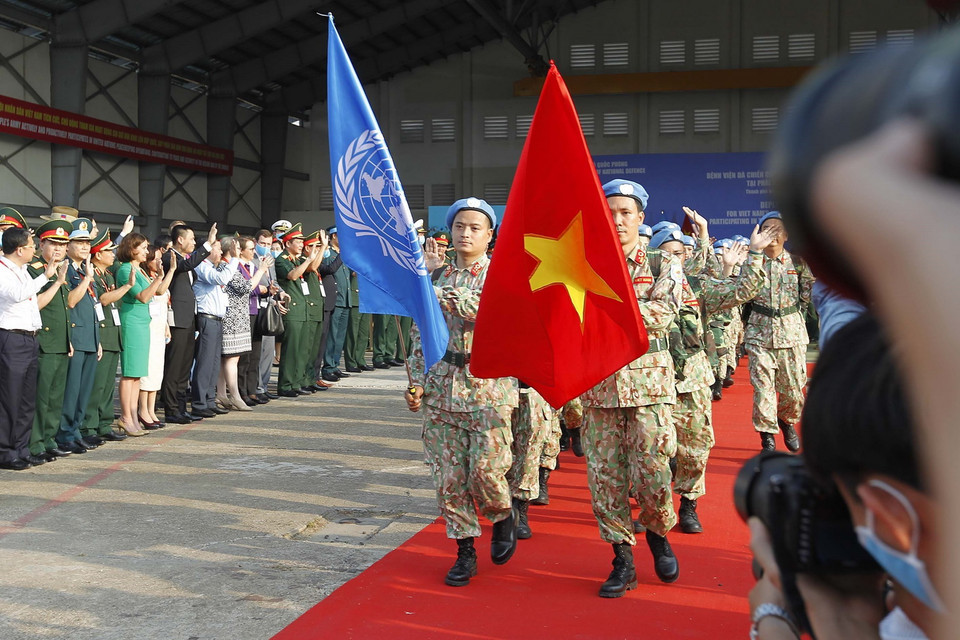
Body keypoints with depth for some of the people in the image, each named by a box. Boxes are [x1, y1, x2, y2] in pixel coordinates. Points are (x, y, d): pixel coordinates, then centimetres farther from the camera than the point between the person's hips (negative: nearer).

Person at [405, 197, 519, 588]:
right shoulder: (438, 276, 11)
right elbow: (420, 334, 13)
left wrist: (436, 290, -14)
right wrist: (416, 381, 5)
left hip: (489, 384, -3)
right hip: (442, 385, 4)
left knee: (486, 468, -8)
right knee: (448, 474, 4)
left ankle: (503, 516, 25)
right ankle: (465, 550, 18)